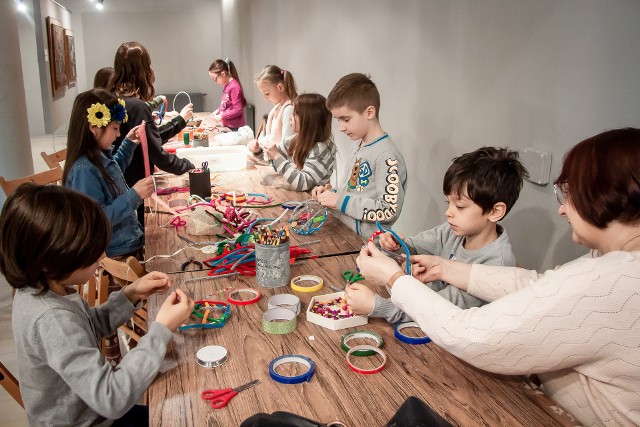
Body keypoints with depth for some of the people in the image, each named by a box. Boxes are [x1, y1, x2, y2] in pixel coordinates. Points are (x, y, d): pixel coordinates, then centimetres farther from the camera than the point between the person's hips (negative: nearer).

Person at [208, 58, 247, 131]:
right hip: (227, 126, 8)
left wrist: (221, 116, -15)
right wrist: (218, 110, 5)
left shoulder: (234, 87, -16)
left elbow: (238, 110, -18)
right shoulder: (226, 86, 10)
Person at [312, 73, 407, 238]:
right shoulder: (361, 148, 13)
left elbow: (390, 210, -21)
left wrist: (340, 201, -17)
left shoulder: (387, 156, -15)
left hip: (364, 242, -8)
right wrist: (333, 193, 7)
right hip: (342, 233, 8)